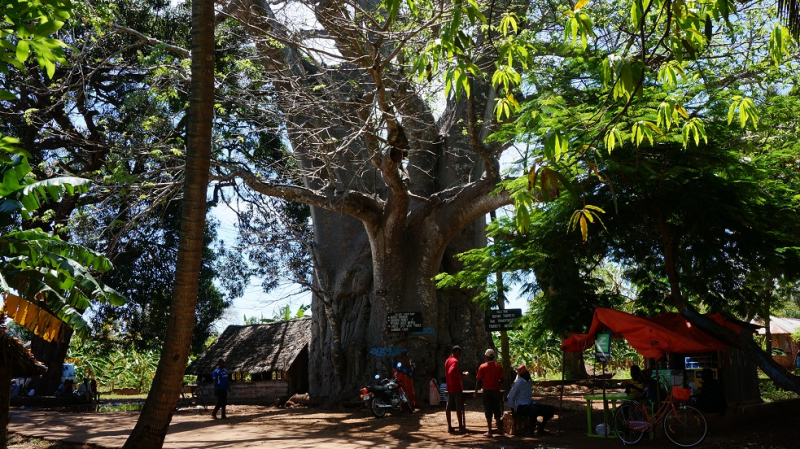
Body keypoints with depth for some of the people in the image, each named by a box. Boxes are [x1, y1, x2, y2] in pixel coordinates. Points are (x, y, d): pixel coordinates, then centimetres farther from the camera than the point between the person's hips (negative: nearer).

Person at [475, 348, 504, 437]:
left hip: (487, 391, -3)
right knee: (497, 411, 15)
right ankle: (499, 428, 21)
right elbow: (501, 380, 2)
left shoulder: (482, 367, -6)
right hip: (496, 391, 3)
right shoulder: (499, 366, 2)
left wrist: (476, 392, 1)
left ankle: (490, 431, 0)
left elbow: (479, 381, -7)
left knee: (488, 412, 0)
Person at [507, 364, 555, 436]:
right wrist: (513, 411, -8)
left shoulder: (530, 381, 11)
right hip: (521, 407, -8)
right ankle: (530, 430, -23)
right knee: (535, 409, -40)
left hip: (530, 404, 8)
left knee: (551, 409, -4)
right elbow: (511, 397, -11)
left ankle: (541, 429, 1)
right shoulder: (519, 383, -13)